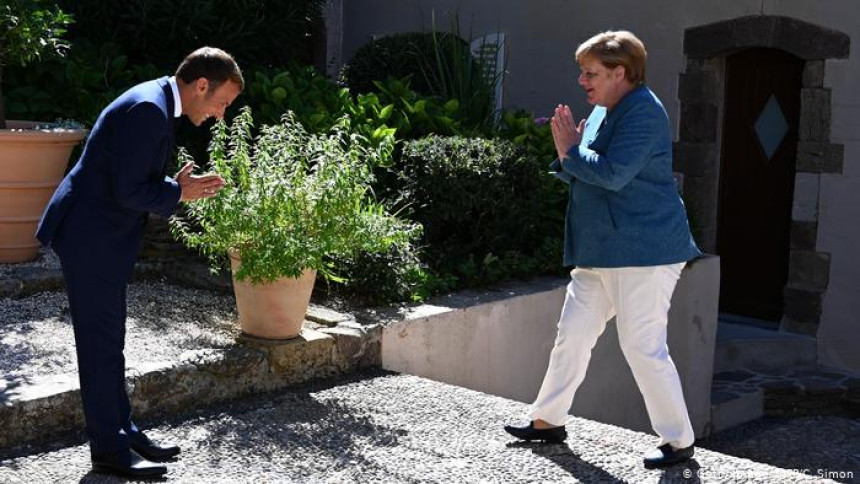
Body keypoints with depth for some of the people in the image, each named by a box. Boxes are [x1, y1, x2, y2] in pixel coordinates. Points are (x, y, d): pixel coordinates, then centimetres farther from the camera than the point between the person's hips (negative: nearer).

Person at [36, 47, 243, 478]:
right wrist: (179, 193, -11)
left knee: (109, 341, 17)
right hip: (90, 238, -10)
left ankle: (121, 431, 27)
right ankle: (109, 450, 8)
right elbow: (129, 191, -25)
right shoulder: (149, 109, -22)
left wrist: (180, 185, 3)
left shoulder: (157, 104, 11)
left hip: (101, 236, 10)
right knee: (101, 343, -2)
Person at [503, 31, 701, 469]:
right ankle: (548, 420, 27)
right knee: (572, 335, 14)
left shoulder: (643, 111, -15)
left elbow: (613, 174, -25)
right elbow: (583, 175, 19)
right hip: (600, 252, 10)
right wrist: (568, 151, -1)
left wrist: (570, 151, -11)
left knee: (643, 346, -7)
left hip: (643, 252, -10)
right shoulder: (603, 111, 15)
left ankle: (679, 441, 6)